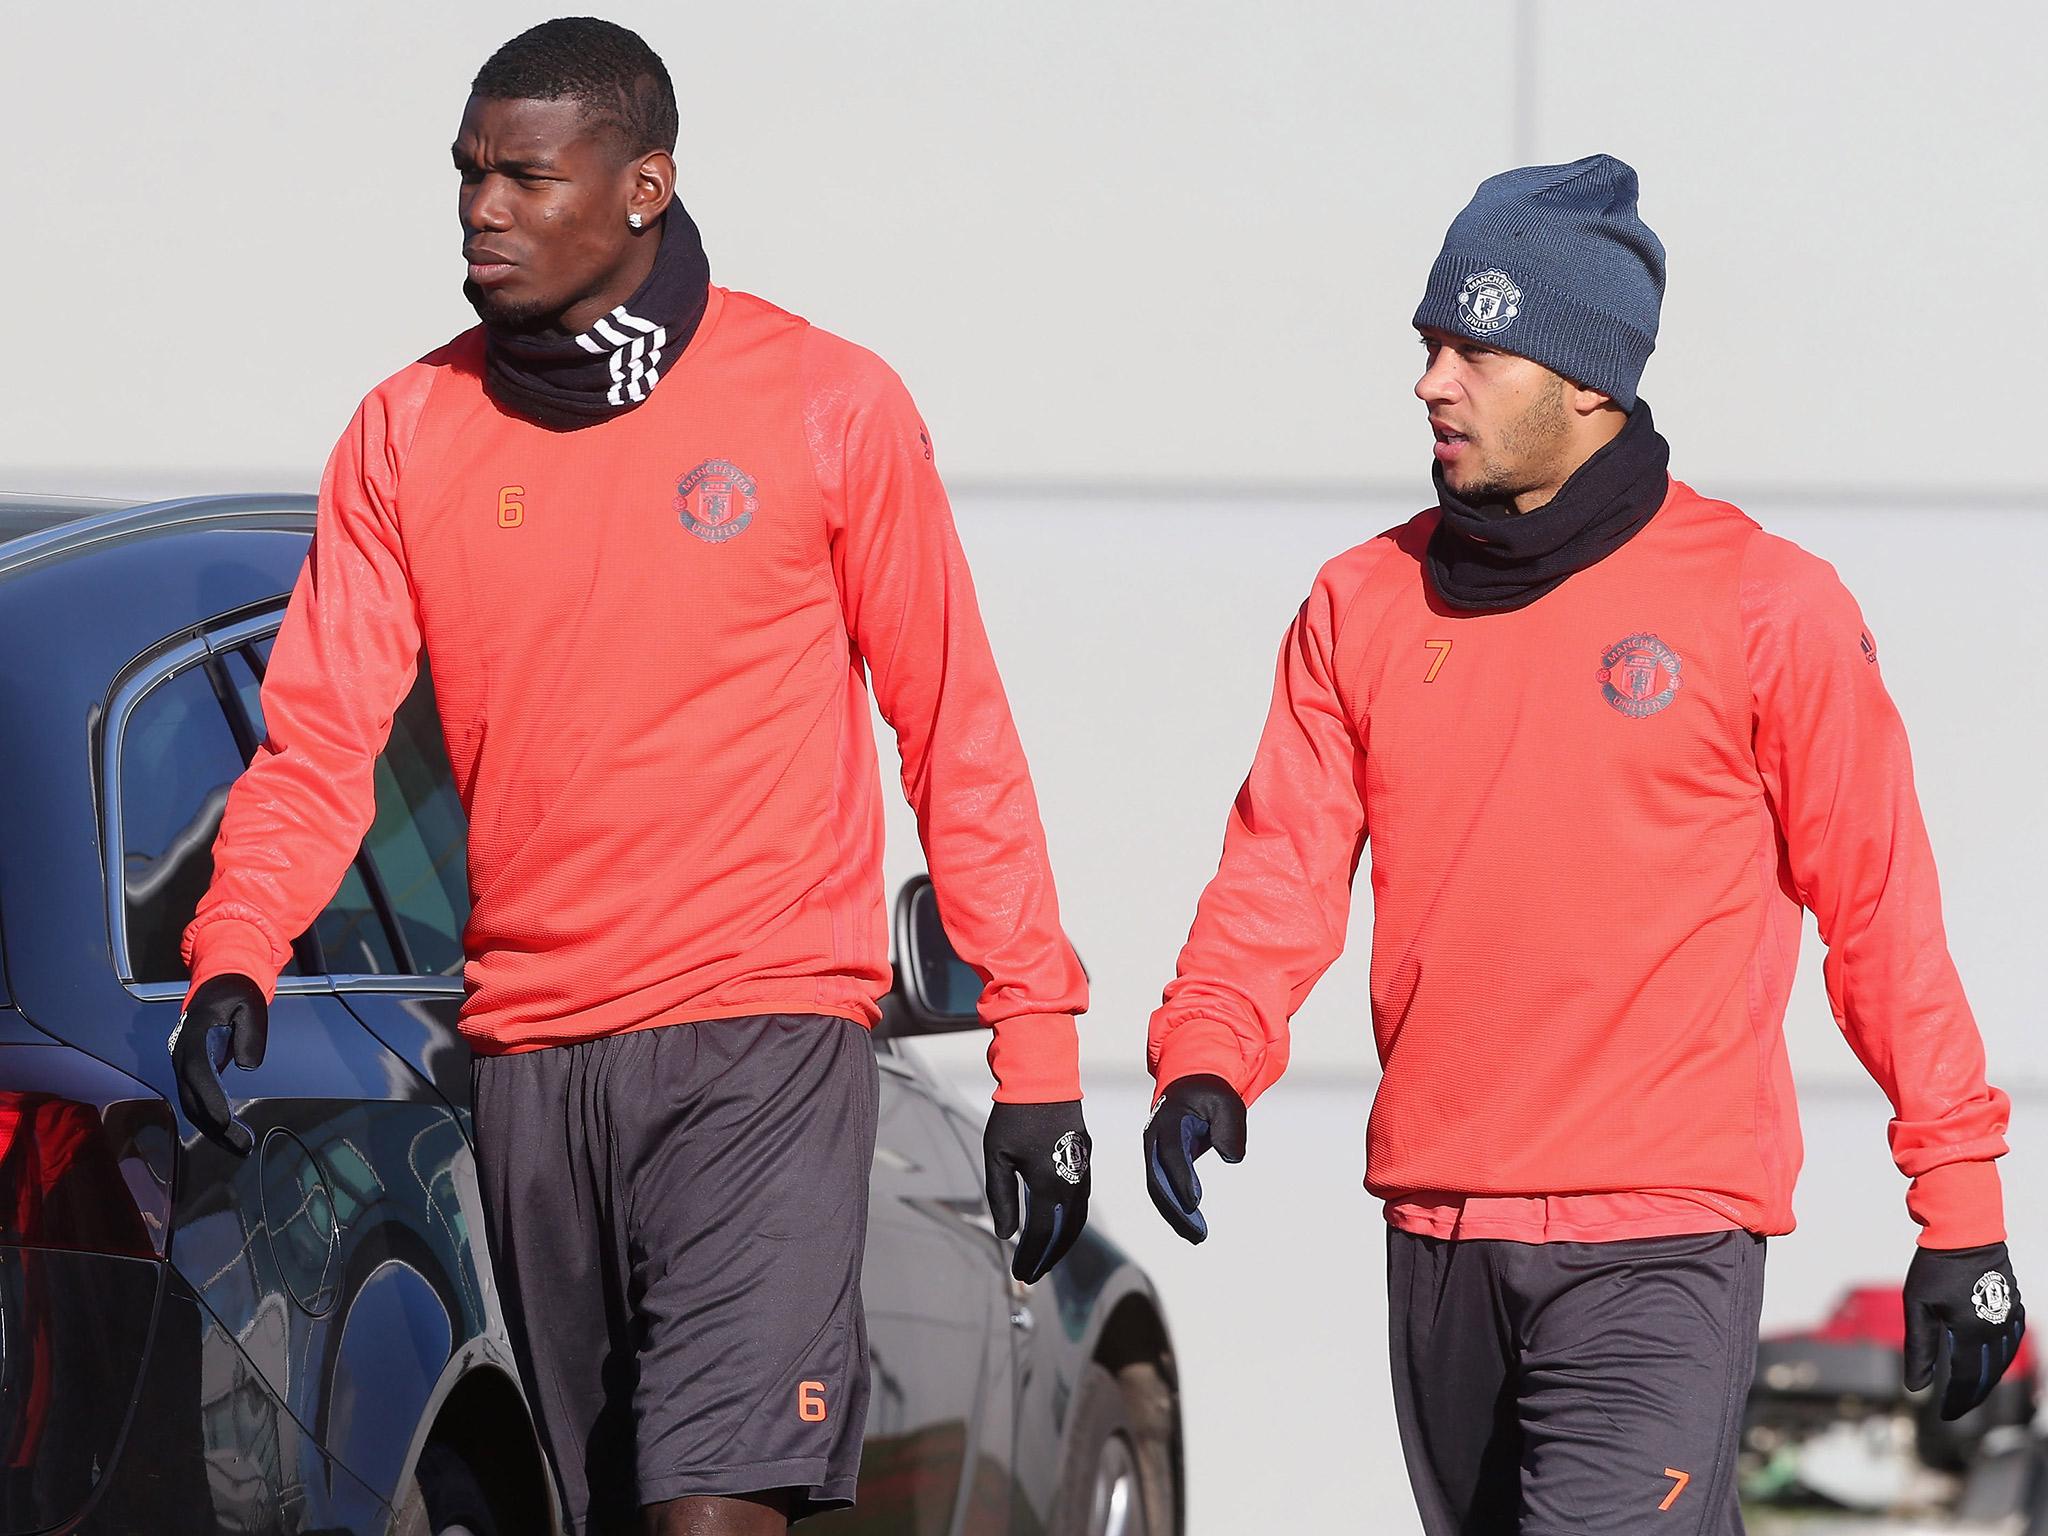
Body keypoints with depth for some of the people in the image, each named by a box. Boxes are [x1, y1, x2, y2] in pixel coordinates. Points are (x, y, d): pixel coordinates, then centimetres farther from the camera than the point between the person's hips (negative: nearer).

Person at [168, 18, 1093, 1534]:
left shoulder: (830, 405, -1)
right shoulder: (410, 432, 7)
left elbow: (957, 735, 2)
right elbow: (320, 742, 4)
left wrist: (1037, 1047, 0)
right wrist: (235, 956, -15)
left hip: (764, 1044, -4)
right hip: (529, 1056, 4)